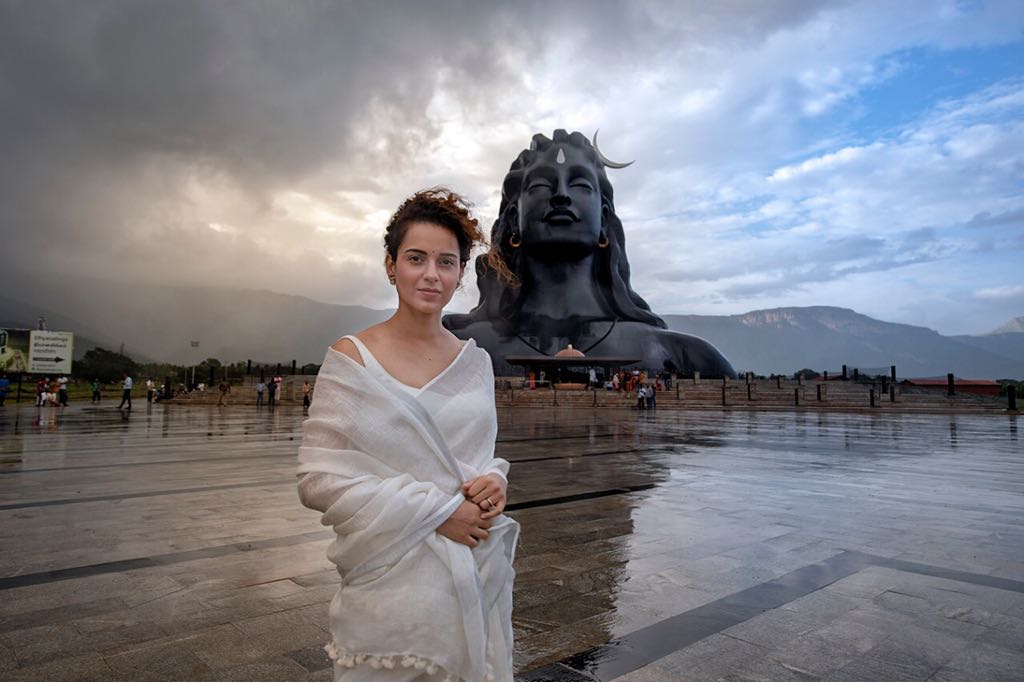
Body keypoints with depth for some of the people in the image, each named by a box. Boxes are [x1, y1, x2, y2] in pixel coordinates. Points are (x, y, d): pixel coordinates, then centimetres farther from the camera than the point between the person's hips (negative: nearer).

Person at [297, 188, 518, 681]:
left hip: (480, 578, 4)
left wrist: (494, 482, -10)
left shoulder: (475, 361, 3)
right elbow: (318, 478, -13)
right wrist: (436, 512, -18)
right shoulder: (351, 358, -9)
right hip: (393, 580, -4)